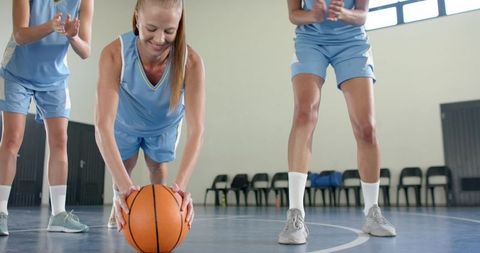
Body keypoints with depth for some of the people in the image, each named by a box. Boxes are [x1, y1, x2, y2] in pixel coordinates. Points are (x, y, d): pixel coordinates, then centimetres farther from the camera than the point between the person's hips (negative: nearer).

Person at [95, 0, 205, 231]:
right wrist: (124, 185, -58)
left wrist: (181, 185, -57)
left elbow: (196, 129, -43)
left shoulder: (191, 62, -39)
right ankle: (118, 203, 45)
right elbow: (103, 123, -46)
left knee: (158, 166, 13)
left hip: (165, 124, 0)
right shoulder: (114, 55, -41)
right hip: (125, 123, 0)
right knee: (123, 166, 13)